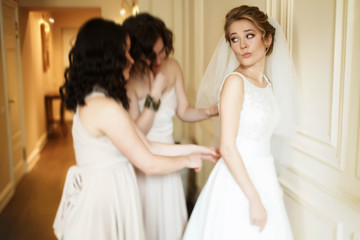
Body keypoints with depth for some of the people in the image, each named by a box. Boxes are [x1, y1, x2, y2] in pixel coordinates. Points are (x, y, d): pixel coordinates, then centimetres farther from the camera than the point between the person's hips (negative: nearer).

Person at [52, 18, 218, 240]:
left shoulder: (92, 101, 6)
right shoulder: (106, 107, -25)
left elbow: (146, 145, 7)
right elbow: (149, 164, -18)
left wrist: (193, 149, 9)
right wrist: (188, 160, -1)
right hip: (103, 199, -9)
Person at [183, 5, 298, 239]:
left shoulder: (267, 82, 6)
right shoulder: (235, 81, -17)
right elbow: (227, 147, -20)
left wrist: (272, 182, 14)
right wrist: (254, 199, -19)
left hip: (263, 176, 7)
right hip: (238, 179, -7)